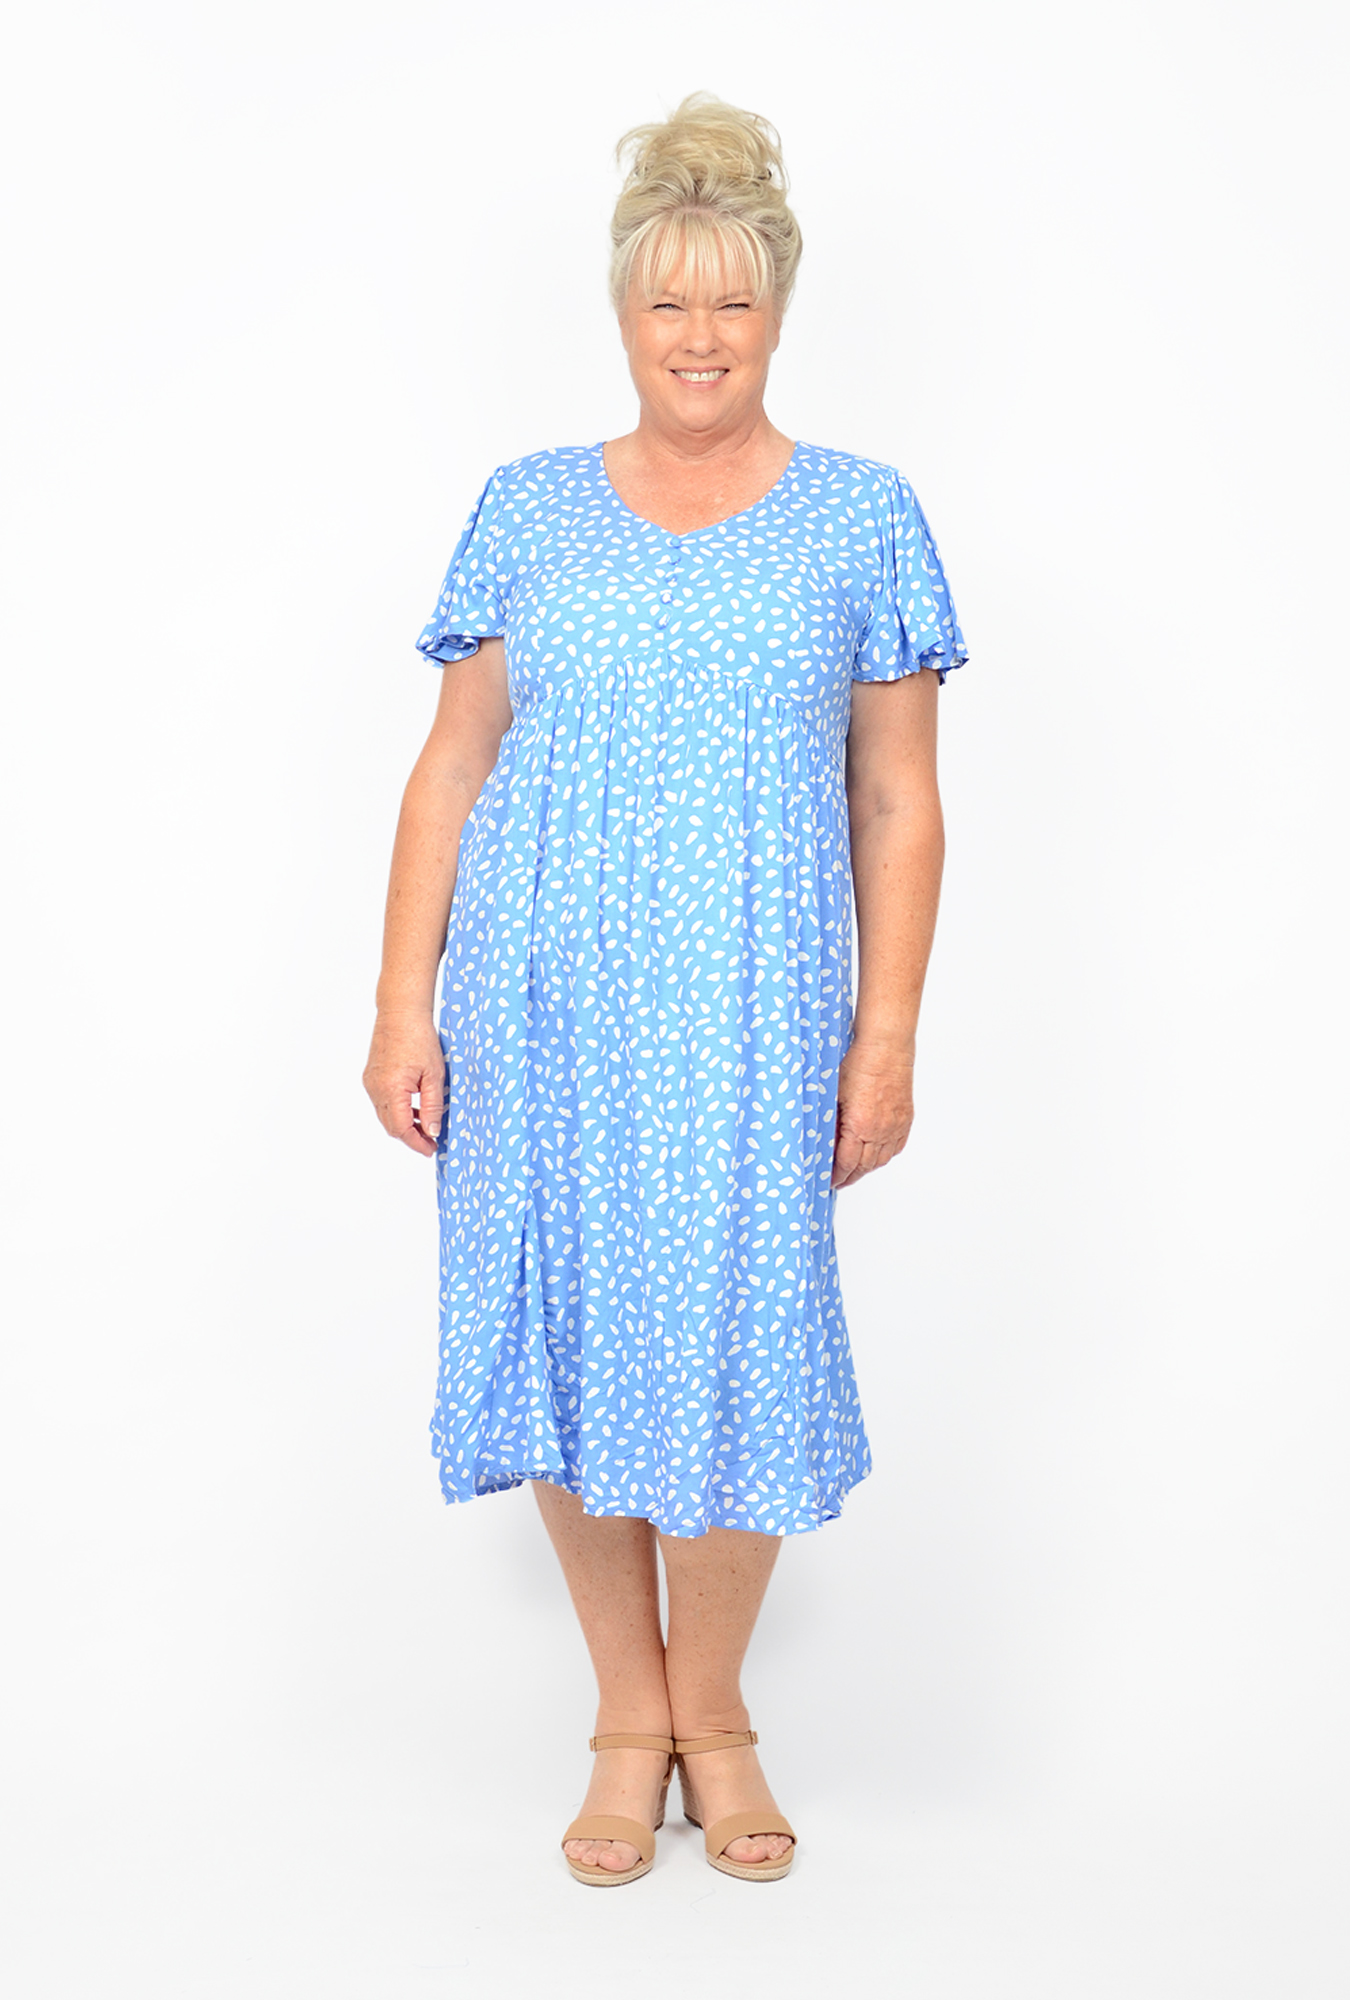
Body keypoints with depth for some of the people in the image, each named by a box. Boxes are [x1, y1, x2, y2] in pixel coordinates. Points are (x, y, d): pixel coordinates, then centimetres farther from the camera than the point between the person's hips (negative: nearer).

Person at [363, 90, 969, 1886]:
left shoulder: (863, 519, 4)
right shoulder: (529, 510, 7)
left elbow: (897, 802, 2)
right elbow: (453, 766, 6)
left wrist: (887, 1037, -4)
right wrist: (405, 1002, -1)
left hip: (746, 1022, -1)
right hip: (539, 1010, 2)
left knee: (738, 1345, 0)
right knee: (566, 1329, 5)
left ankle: (711, 1703, 25)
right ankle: (628, 1710, 25)